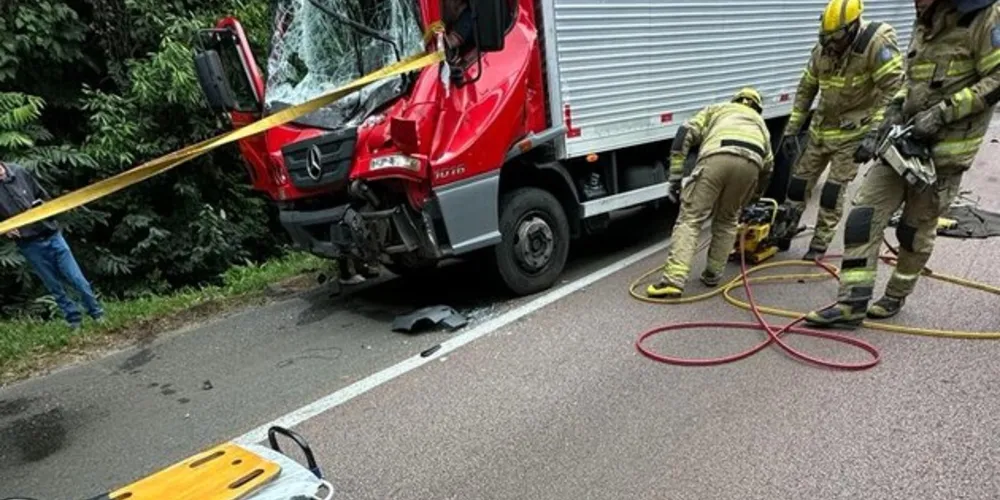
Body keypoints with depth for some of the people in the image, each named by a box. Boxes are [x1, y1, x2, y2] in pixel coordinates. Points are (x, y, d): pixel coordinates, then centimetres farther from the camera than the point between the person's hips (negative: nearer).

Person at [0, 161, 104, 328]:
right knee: (55, 288, 8)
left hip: (51, 235, 1)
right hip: (30, 245, -1)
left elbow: (43, 196, 14)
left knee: (78, 279, 3)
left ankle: (98, 314, 15)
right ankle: (74, 320, 21)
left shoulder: (18, 172, -1)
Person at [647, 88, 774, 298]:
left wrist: (676, 177, 14)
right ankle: (713, 274, 25)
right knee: (727, 220, 23)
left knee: (690, 219, 0)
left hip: (717, 158, -2)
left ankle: (674, 279, -11)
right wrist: (754, 198, 58)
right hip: (749, 162, 3)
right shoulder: (759, 122, 44)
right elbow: (767, 165, 43)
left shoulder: (716, 109, 38)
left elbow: (685, 134, 18)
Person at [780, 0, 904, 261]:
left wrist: (874, 133, -29)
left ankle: (819, 245, 5)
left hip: (853, 132, -6)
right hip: (822, 128, 6)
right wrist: (791, 128, 7)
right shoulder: (822, 49, -1)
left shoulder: (878, 44, -19)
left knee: (834, 189, -7)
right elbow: (805, 89, 9)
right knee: (800, 179, 8)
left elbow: (892, 90, -22)